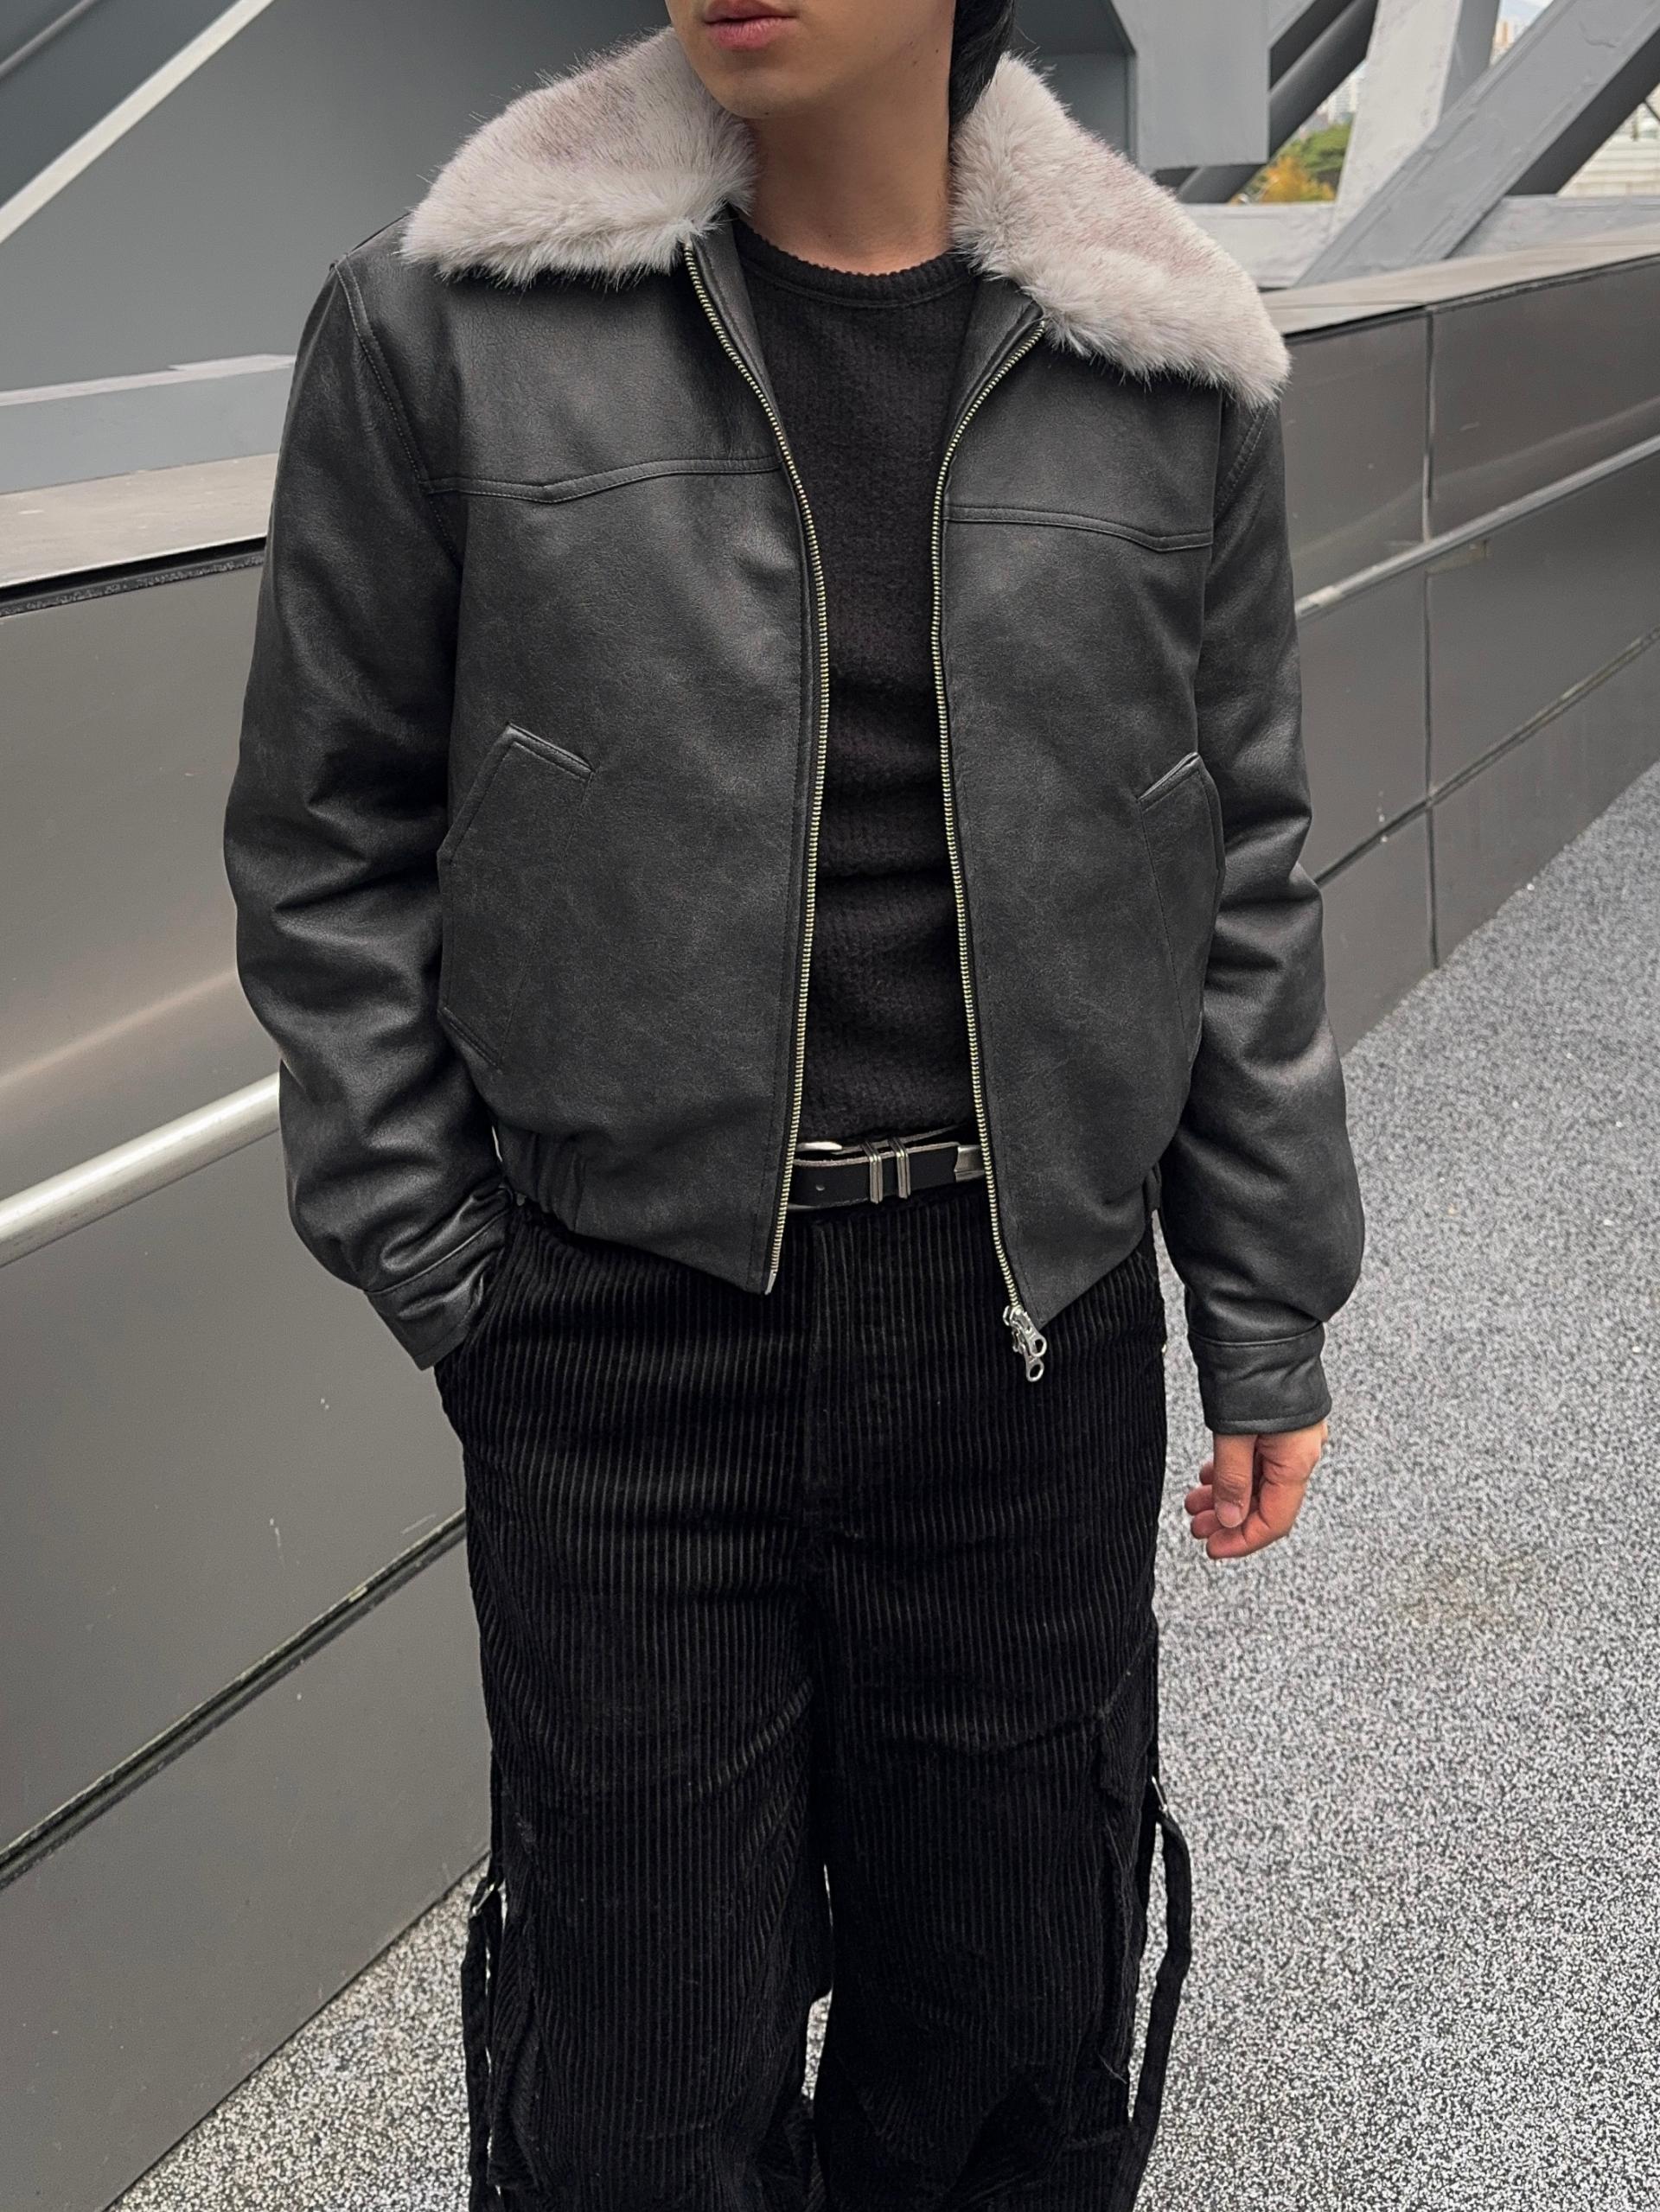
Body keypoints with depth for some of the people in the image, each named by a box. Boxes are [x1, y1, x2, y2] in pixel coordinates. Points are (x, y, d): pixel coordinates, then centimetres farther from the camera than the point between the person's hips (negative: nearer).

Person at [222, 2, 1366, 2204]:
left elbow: (1242, 873, 5)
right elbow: (329, 841, 1)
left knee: (1020, 2028, 18)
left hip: (1037, 1324, 2)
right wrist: (434, 1265, -3)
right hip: (624, 1345, -1)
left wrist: (1271, 1321, 7)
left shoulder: (1165, 361, 1)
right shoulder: (451, 324, -5)